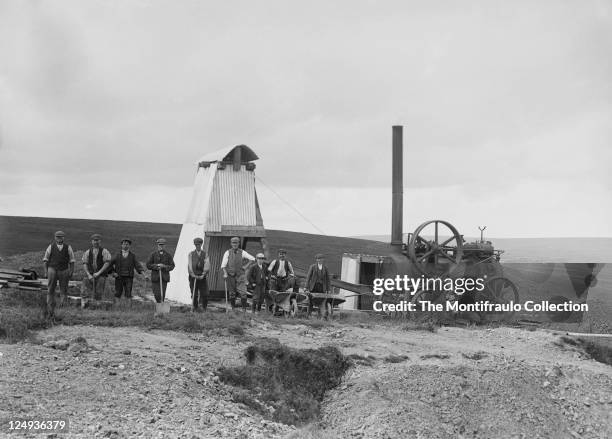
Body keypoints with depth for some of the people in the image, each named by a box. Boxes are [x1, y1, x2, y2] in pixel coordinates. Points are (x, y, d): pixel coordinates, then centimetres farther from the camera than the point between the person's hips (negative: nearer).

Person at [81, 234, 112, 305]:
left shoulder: (104, 251, 1)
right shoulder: (87, 252, 9)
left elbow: (107, 263, -7)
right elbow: (84, 264, 5)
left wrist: (98, 273, -14)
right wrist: (88, 275, -8)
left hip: (101, 276, -1)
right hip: (90, 275, 1)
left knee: (98, 294, 0)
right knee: (87, 293, -9)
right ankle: (83, 298, 16)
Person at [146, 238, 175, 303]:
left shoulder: (168, 255, 7)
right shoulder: (153, 254, 6)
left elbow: (172, 266, 3)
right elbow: (148, 265, 2)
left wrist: (164, 266, -14)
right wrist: (156, 265, -13)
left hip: (164, 278, 0)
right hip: (155, 277, 0)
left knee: (162, 294, -5)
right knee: (156, 294, -4)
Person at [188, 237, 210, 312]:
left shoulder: (205, 254, 8)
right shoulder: (191, 254, 9)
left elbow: (207, 266, -1)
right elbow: (189, 265, 1)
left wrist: (203, 275, -12)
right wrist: (193, 275, -10)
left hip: (202, 277, 0)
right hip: (193, 277, 0)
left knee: (205, 294, -5)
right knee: (194, 294, 0)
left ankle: (204, 308, 6)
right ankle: (195, 309, 8)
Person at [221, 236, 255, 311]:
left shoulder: (242, 252, 4)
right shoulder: (227, 252, 2)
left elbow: (252, 259, 10)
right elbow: (223, 265, -3)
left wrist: (246, 266, 2)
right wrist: (225, 273, -16)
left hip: (240, 275, 0)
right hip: (230, 275, 0)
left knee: (243, 293, -9)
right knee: (232, 294, 4)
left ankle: (244, 309, -1)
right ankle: (233, 308, 15)